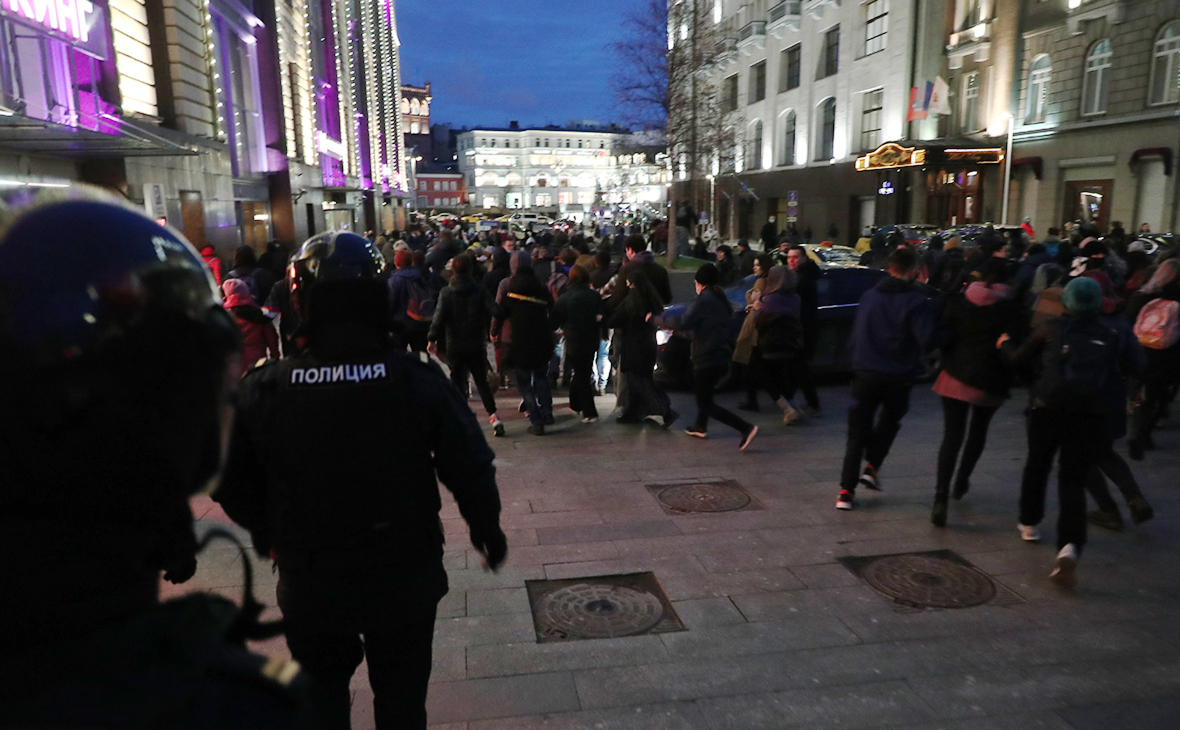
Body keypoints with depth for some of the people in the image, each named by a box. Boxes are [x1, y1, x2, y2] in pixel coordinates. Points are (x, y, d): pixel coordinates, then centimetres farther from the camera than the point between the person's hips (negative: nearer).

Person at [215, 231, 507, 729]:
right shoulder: (418, 381, -20)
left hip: (309, 582, 1)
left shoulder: (263, 390, -16)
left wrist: (267, 536, 17)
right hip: (404, 576, 0)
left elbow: (234, 486, -4)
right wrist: (487, 530, 7)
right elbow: (471, 469, -12)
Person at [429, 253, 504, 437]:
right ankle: (493, 415, 0)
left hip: (454, 346, -2)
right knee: (482, 381, 12)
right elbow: (495, 311, -11)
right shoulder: (479, 291, -2)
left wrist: (432, 339, -8)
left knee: (458, 381, 9)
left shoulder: (446, 293, -7)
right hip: (477, 345, 2)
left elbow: (439, 317, -15)